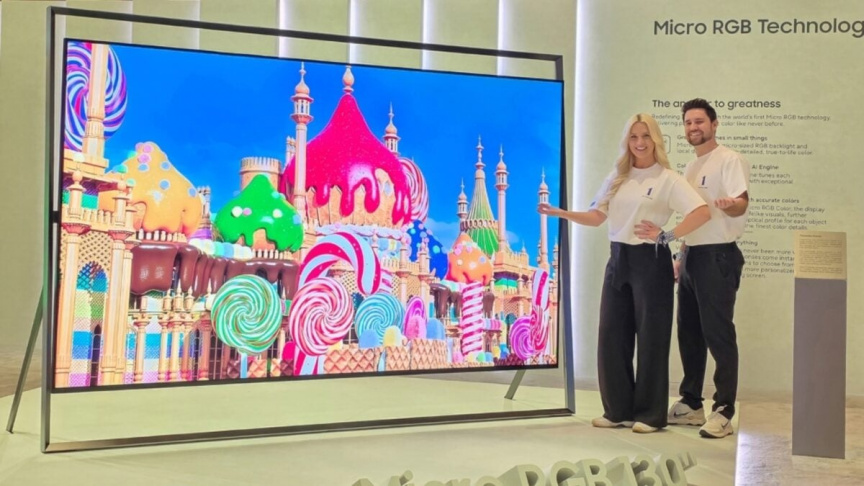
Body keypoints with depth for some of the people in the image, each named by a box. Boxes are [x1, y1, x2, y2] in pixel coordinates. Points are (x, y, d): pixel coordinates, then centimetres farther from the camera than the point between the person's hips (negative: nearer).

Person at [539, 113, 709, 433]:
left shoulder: (667, 179, -5)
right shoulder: (617, 178, 12)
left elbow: (702, 212, -16)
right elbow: (597, 217, 9)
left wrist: (668, 236, -18)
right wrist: (563, 214, -4)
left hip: (651, 261, -6)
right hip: (618, 259, 6)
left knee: (650, 337, 2)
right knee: (611, 335, 6)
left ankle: (650, 414, 13)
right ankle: (618, 409, 18)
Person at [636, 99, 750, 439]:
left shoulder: (729, 160, -7)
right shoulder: (690, 168, 18)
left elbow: (742, 202, -20)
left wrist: (729, 204, -43)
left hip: (718, 257, -9)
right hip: (692, 256, 9)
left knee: (718, 335, -7)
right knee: (689, 333, 12)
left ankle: (723, 412, 0)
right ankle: (691, 403, 22)